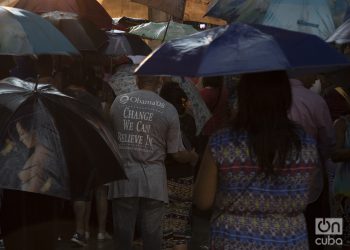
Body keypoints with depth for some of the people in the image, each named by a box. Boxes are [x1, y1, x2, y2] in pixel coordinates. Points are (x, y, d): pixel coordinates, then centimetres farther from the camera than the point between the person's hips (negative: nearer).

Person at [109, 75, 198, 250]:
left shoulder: (119, 102, 2)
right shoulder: (168, 110, -3)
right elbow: (176, 153, 0)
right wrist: (194, 157, 21)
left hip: (123, 178, 1)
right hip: (153, 181, -1)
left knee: (123, 232, 9)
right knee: (152, 233, 7)